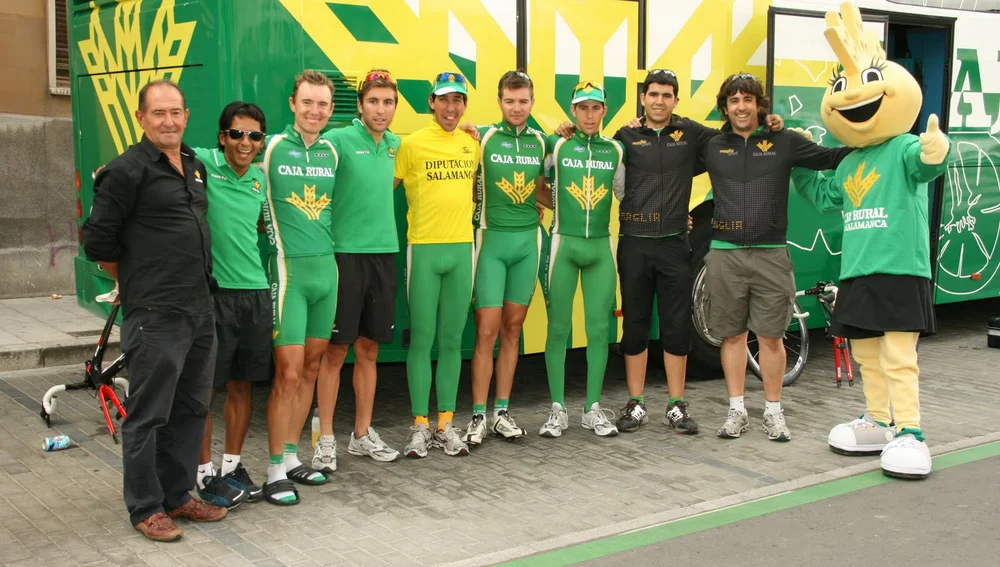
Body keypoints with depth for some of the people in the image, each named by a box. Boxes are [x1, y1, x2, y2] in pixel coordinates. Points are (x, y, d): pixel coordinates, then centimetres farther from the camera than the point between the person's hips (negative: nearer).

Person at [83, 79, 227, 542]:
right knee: (148, 414, 1)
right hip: (154, 315, -8)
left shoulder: (196, 167, 13)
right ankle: (145, 508, 12)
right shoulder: (127, 171, -10)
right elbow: (98, 243, -9)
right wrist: (137, 280, 2)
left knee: (191, 409, 14)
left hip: (200, 311, 8)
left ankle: (177, 496, 27)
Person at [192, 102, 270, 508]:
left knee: (242, 384, 13)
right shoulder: (201, 164, -8)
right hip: (211, 291, -6)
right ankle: (205, 473, 15)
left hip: (255, 291, 6)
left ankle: (232, 466, 26)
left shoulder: (261, 178, 11)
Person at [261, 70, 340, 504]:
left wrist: (319, 238, 14)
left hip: (327, 266, 6)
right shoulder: (272, 148, -6)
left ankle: (292, 457, 23)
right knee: (288, 373, -8)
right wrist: (278, 233, -6)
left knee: (311, 368, 11)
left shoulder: (332, 152, 10)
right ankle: (275, 472, 1)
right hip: (289, 268, -6)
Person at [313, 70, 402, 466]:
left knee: (369, 349, 12)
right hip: (345, 253, -5)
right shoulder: (338, 140, -9)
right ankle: (326, 438, 10)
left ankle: (363, 434, 22)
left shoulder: (396, 145, 10)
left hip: (384, 254, 5)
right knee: (336, 350, 1)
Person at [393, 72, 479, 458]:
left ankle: (446, 424, 16)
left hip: (462, 249, 4)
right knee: (422, 339, 0)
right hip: (424, 249, -4)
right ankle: (420, 425, 9)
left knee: (452, 341, 8)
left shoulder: (473, 144, 10)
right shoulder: (412, 144, -3)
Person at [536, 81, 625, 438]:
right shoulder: (557, 146, 2)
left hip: (601, 247, 2)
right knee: (558, 329, 0)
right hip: (564, 244, -2)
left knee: (599, 329, 3)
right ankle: (558, 410, 9)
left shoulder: (616, 150, 8)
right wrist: (560, 206, 4)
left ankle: (593, 409, 14)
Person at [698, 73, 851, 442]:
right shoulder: (712, 148, 7)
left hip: (771, 254, -1)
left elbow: (832, 158, 3)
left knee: (770, 336, 3)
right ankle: (737, 411, 17)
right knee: (732, 334, 7)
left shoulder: (784, 142, 3)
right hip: (725, 255, 1)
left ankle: (773, 412, 14)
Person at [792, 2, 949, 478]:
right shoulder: (849, 165, 15)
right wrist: (797, 164, 24)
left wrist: (935, 152, -54)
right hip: (856, 275, 8)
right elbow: (823, 196, 31)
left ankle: (909, 435, -1)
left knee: (898, 357, -7)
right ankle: (878, 423, 28)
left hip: (900, 272, -8)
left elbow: (923, 163, -32)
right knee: (866, 355, 15)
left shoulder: (904, 149, -8)